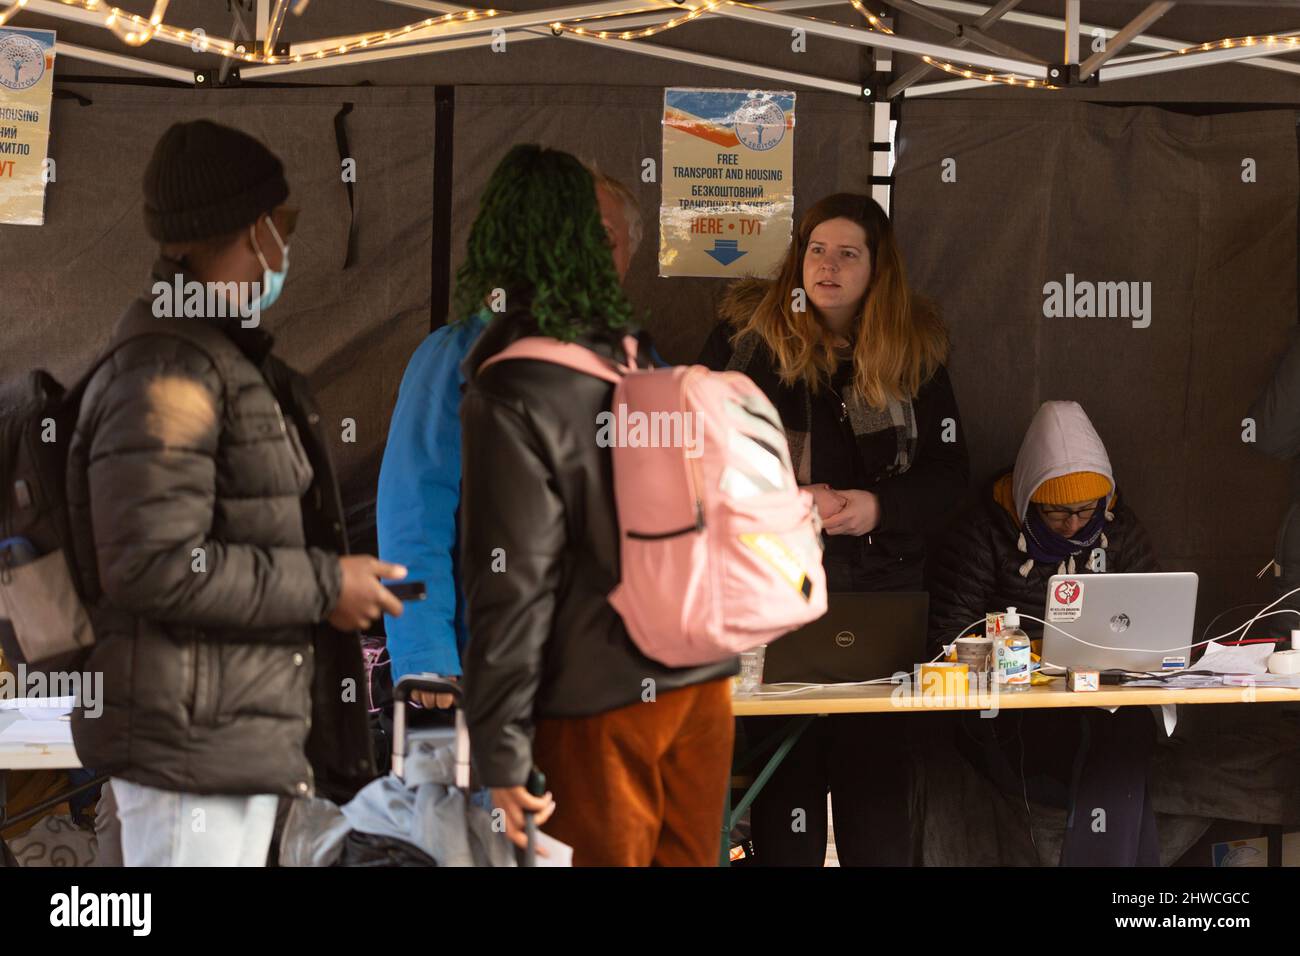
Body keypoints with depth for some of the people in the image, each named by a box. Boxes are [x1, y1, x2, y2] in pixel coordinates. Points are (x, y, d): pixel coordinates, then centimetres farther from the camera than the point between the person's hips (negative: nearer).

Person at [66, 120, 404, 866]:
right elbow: (152, 566, -23)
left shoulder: (236, 359, 17)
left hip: (244, 739, 10)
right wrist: (323, 586, -16)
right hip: (190, 740, -10)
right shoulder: (169, 372, -16)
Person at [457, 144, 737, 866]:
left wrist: (500, 749, -13)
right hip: (705, 679, 6)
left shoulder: (511, 395, -13)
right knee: (689, 858, 13)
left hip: (603, 704, -5)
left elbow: (513, 583, -15)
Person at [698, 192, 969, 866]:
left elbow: (949, 470, 9)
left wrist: (878, 507, -9)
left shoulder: (913, 350, 9)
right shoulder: (747, 332, 5)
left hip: (880, 586, 1)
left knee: (875, 782, -3)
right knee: (785, 778, -3)